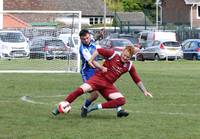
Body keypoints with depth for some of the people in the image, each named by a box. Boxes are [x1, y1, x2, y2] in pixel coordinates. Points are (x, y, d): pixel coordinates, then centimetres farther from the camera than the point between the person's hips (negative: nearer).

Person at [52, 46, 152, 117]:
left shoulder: (129, 66, 4)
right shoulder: (113, 55, -9)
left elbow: (137, 80, 12)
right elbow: (98, 50, -3)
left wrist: (144, 91, 11)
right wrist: (91, 60, -8)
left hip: (108, 85, 4)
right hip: (98, 78, -4)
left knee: (122, 100, -19)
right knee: (81, 90, -28)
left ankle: (97, 107, -15)